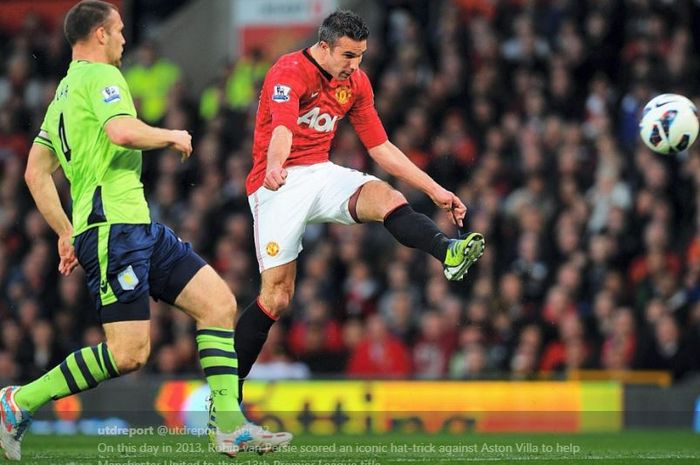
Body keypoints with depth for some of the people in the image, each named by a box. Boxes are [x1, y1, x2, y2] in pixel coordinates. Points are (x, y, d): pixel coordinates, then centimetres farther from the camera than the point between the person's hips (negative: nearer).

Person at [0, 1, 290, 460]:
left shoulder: (64, 91, 22)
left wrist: (67, 233, 25)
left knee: (219, 302, 2)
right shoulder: (101, 76, -7)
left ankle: (230, 426, -2)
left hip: (141, 227, 10)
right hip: (112, 227, -10)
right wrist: (172, 136, -8)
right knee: (129, 353, -14)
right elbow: (122, 131, -26)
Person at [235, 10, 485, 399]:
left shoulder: (356, 82, 9)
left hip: (321, 174, 5)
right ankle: (227, 390, 3)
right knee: (276, 295, -9)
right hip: (279, 184, -5)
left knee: (386, 197, -26)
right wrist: (274, 167, -54)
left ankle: (448, 253, -53)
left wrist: (435, 191, 9)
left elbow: (381, 148, 14)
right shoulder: (290, 72, -14)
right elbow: (282, 127, -33)